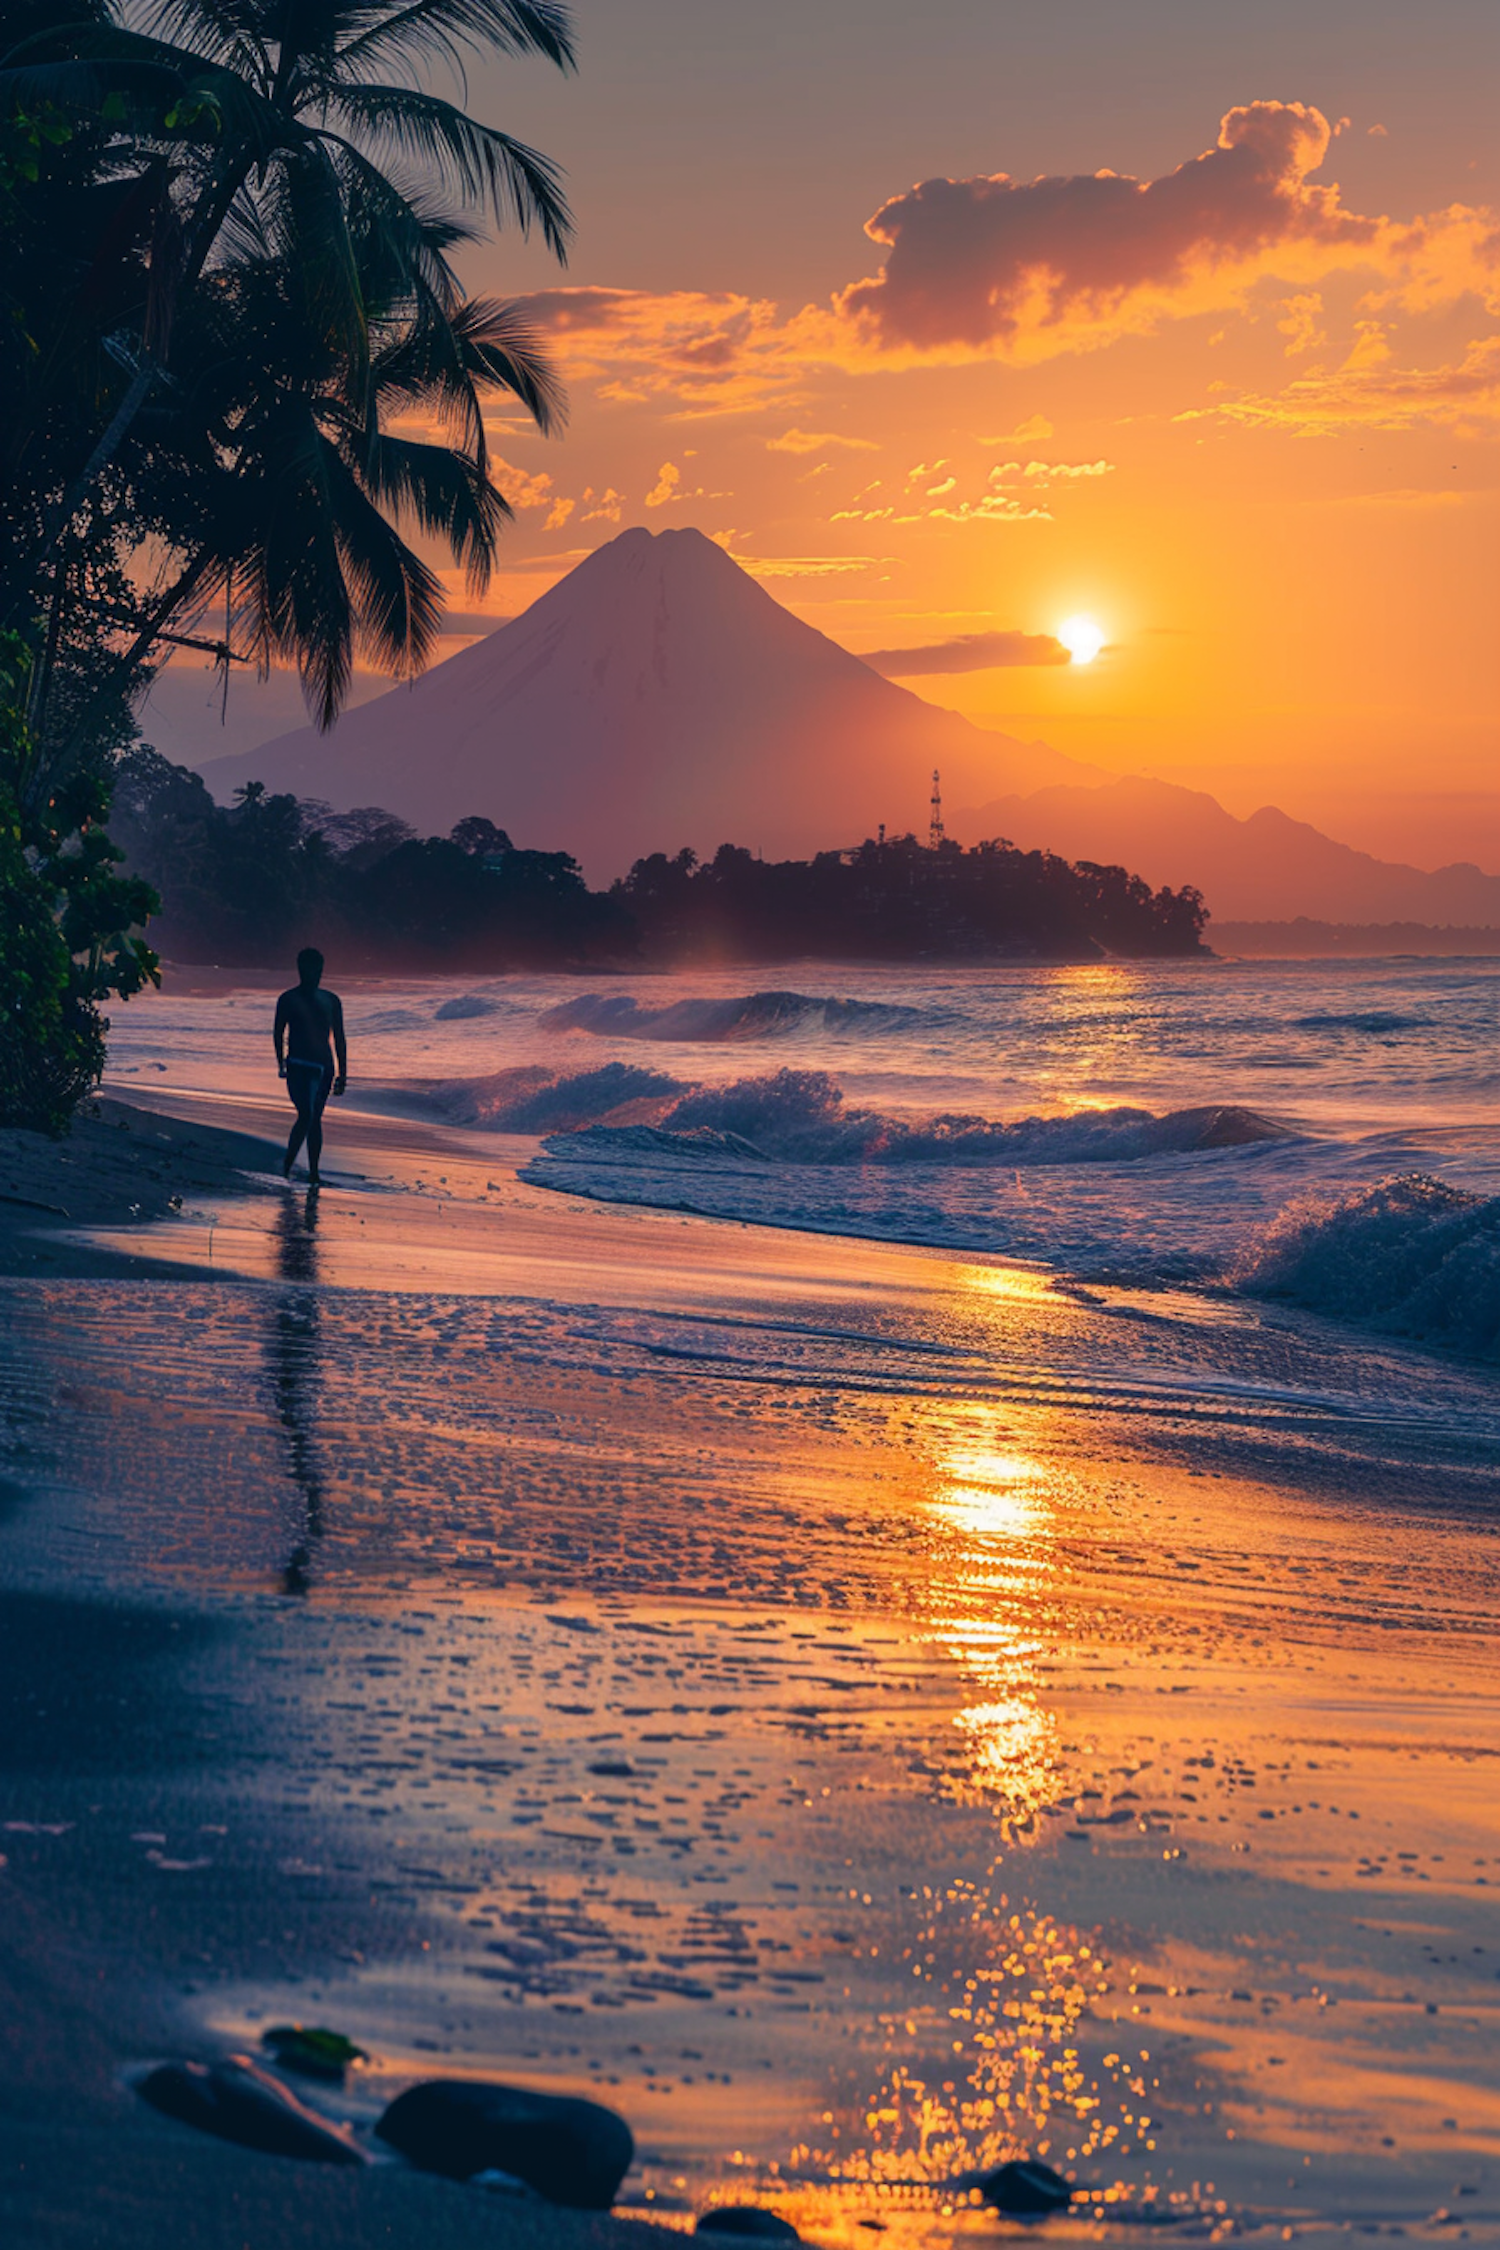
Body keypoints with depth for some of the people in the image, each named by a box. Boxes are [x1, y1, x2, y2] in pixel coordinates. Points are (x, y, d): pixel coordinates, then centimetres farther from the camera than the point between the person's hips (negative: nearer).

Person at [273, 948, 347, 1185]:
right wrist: (281, 1064, -7)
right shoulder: (289, 1000, 2)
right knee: (306, 1116, -17)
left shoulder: (331, 1001, 11)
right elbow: (278, 1034, 4)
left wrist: (342, 1074, 10)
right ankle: (287, 1166, -2)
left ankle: (313, 1173, 12)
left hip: (324, 1068, 4)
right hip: (299, 1066, -4)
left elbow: (339, 1039, 13)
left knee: (315, 1119, 8)